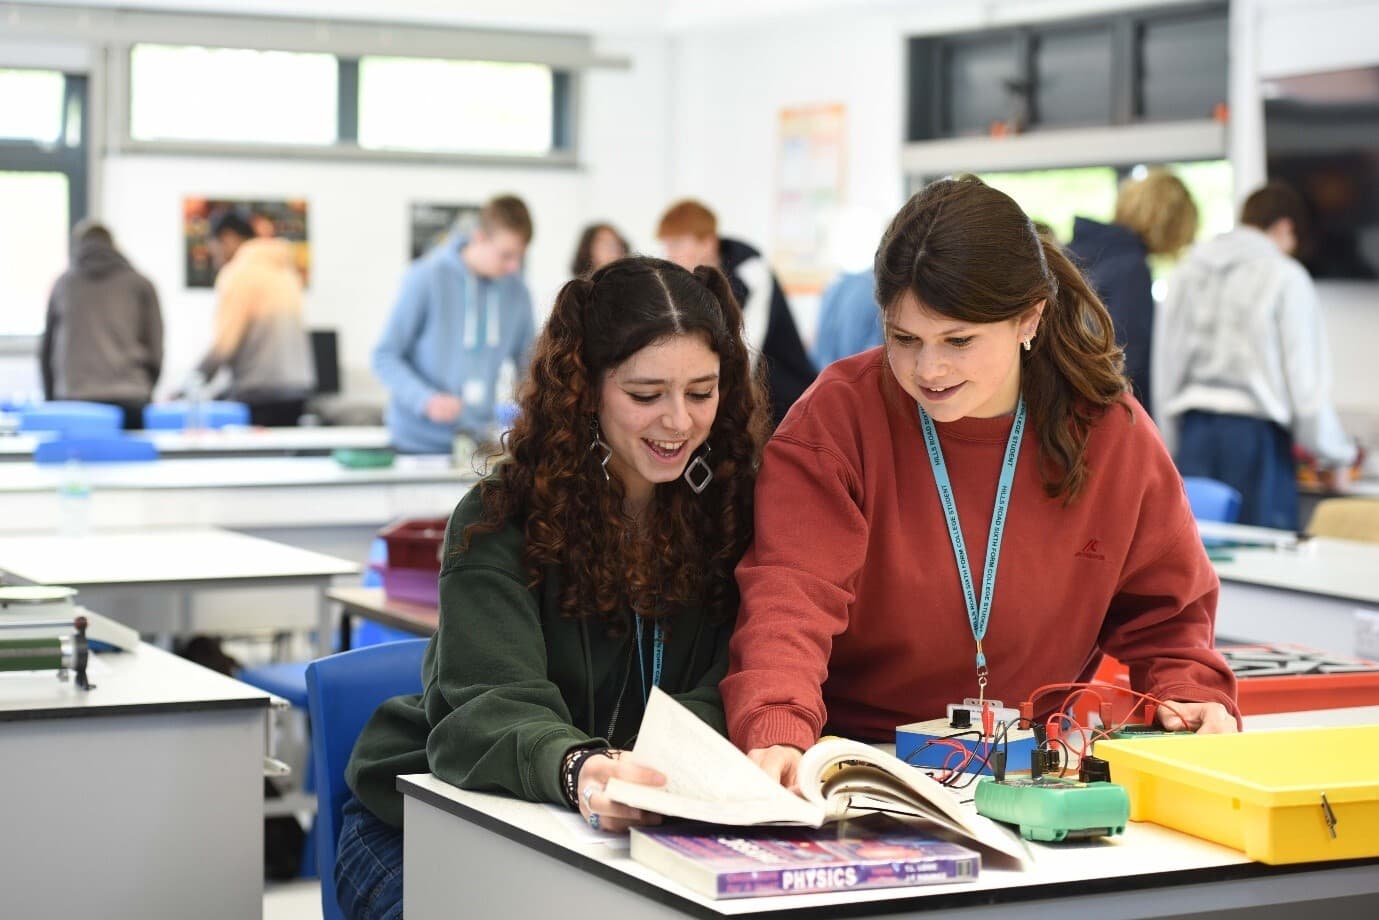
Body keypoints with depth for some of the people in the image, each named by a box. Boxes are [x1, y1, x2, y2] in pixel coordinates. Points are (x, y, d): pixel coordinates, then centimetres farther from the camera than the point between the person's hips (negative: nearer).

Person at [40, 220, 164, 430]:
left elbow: (46, 349, 15)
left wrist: (50, 398, 24)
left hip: (73, 399, 1)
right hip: (129, 399, 0)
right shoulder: (140, 285, 9)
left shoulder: (63, 284, 12)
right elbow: (155, 351, 8)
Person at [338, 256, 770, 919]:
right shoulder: (502, 520, -13)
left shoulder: (734, 509, -3)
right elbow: (494, 707, -27)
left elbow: (730, 692, -11)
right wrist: (580, 769, -50)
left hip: (623, 830, 3)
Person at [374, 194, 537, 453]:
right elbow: (384, 357, -9)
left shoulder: (516, 291, 1)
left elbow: (527, 362, 12)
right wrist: (426, 399, -24)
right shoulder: (426, 279, -11)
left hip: (479, 441, 3)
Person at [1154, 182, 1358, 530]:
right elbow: (1306, 379, -5)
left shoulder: (1188, 271, 11)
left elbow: (1164, 370, 13)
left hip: (1193, 429, 5)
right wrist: (1335, 453, 8)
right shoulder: (1284, 276, -4)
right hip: (1255, 432, -5)